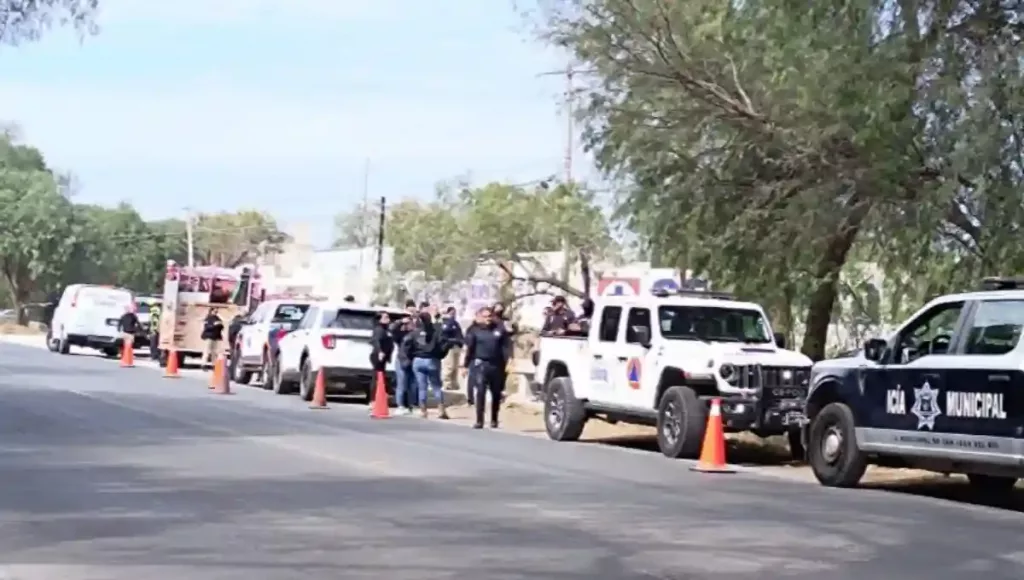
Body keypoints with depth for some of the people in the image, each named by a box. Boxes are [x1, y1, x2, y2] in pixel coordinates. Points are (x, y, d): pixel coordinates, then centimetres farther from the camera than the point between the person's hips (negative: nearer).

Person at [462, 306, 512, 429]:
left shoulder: (500, 330, 7)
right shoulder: (475, 331, 5)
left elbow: (506, 347, 2)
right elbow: (469, 349, 7)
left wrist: (508, 361, -11)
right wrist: (466, 365, 5)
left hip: (496, 365, 2)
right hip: (481, 364, -2)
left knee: (496, 393, 9)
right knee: (480, 392, -13)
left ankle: (494, 420, 23)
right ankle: (479, 421, -12)